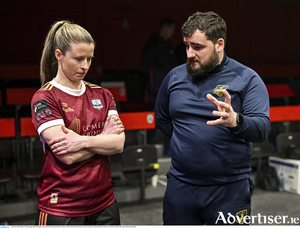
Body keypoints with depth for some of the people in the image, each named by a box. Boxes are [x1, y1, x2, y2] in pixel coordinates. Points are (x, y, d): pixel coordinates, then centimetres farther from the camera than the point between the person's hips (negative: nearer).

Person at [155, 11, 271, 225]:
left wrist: (235, 121, -36)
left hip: (229, 190, -3)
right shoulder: (175, 76, 6)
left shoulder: (247, 78, -6)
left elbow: (263, 128, -16)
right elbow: (162, 118, 18)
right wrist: (185, 141, 7)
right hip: (180, 186, 3)